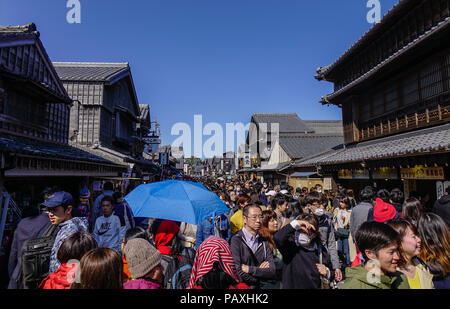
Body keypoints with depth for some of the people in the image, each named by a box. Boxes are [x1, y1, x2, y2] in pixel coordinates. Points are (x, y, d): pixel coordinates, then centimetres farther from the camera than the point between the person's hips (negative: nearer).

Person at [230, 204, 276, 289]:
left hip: (258, 286, 3)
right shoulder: (236, 239, -10)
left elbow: (272, 272, 1)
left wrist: (250, 269, -12)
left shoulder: (264, 242, 6)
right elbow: (238, 273, -14)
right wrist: (262, 271, -2)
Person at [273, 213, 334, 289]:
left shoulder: (320, 249, -6)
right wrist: (295, 224, -37)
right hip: (291, 286, -2)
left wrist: (326, 273, -13)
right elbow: (277, 238, -40)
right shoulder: (290, 246, -17)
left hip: (315, 286, 3)